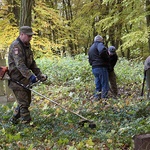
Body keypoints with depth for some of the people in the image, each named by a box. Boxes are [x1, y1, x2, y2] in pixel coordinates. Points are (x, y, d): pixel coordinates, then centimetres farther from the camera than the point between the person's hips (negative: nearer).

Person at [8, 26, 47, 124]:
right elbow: (20, 64, -30)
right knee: (24, 103, -8)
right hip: (17, 80, -9)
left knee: (26, 102, 16)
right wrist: (30, 76, -40)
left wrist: (39, 74, 4)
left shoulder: (27, 45, 12)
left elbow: (32, 63, 16)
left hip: (25, 79, 9)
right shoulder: (16, 46, -19)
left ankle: (14, 120, 31)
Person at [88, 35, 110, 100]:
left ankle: (96, 97, 13)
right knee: (105, 85, -5)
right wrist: (107, 58, -13)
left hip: (94, 68, 8)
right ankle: (104, 98, -7)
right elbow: (102, 50, -27)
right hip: (101, 67, -8)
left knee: (98, 85, 14)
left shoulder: (90, 48, 23)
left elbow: (90, 60, 25)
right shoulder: (99, 44, -4)